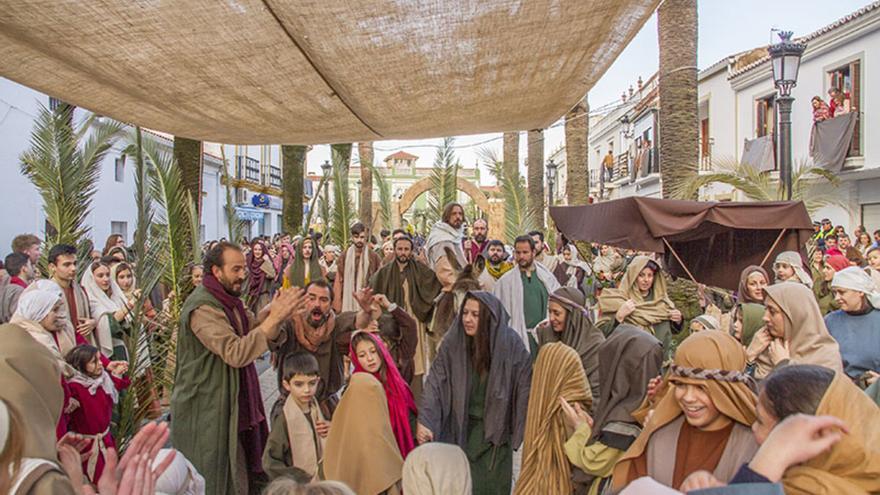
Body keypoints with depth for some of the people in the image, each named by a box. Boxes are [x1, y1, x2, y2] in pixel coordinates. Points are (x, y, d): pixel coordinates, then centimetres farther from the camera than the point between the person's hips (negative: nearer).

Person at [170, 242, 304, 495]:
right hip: (206, 408, -9)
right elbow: (236, 353, -31)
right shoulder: (202, 308, -23)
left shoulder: (228, 300, 8)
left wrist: (272, 312, -11)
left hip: (231, 401, 9)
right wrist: (274, 318, -32)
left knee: (235, 471, 18)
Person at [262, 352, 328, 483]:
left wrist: (331, 430, -6)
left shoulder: (318, 409, -2)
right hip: (299, 488, -5)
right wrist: (303, 481, -16)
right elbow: (270, 462, -16)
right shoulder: (284, 419, -19)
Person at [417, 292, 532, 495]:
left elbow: (524, 386, -7)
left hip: (495, 428, -1)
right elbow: (435, 381, -11)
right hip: (461, 426, 1)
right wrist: (424, 420, -21)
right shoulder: (452, 341, -12)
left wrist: (521, 430, -4)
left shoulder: (511, 343, -15)